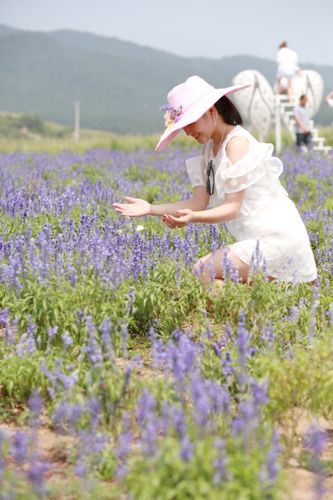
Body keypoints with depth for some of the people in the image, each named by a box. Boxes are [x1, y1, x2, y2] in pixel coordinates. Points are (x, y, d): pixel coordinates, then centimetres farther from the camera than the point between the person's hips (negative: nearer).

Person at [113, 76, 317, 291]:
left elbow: (233, 208, -21)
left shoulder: (237, 142, -17)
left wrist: (192, 217, -37)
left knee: (203, 272, -18)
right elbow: (199, 202, 4)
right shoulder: (210, 149, 11)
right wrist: (151, 209, -5)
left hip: (277, 236, -10)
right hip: (258, 238, 10)